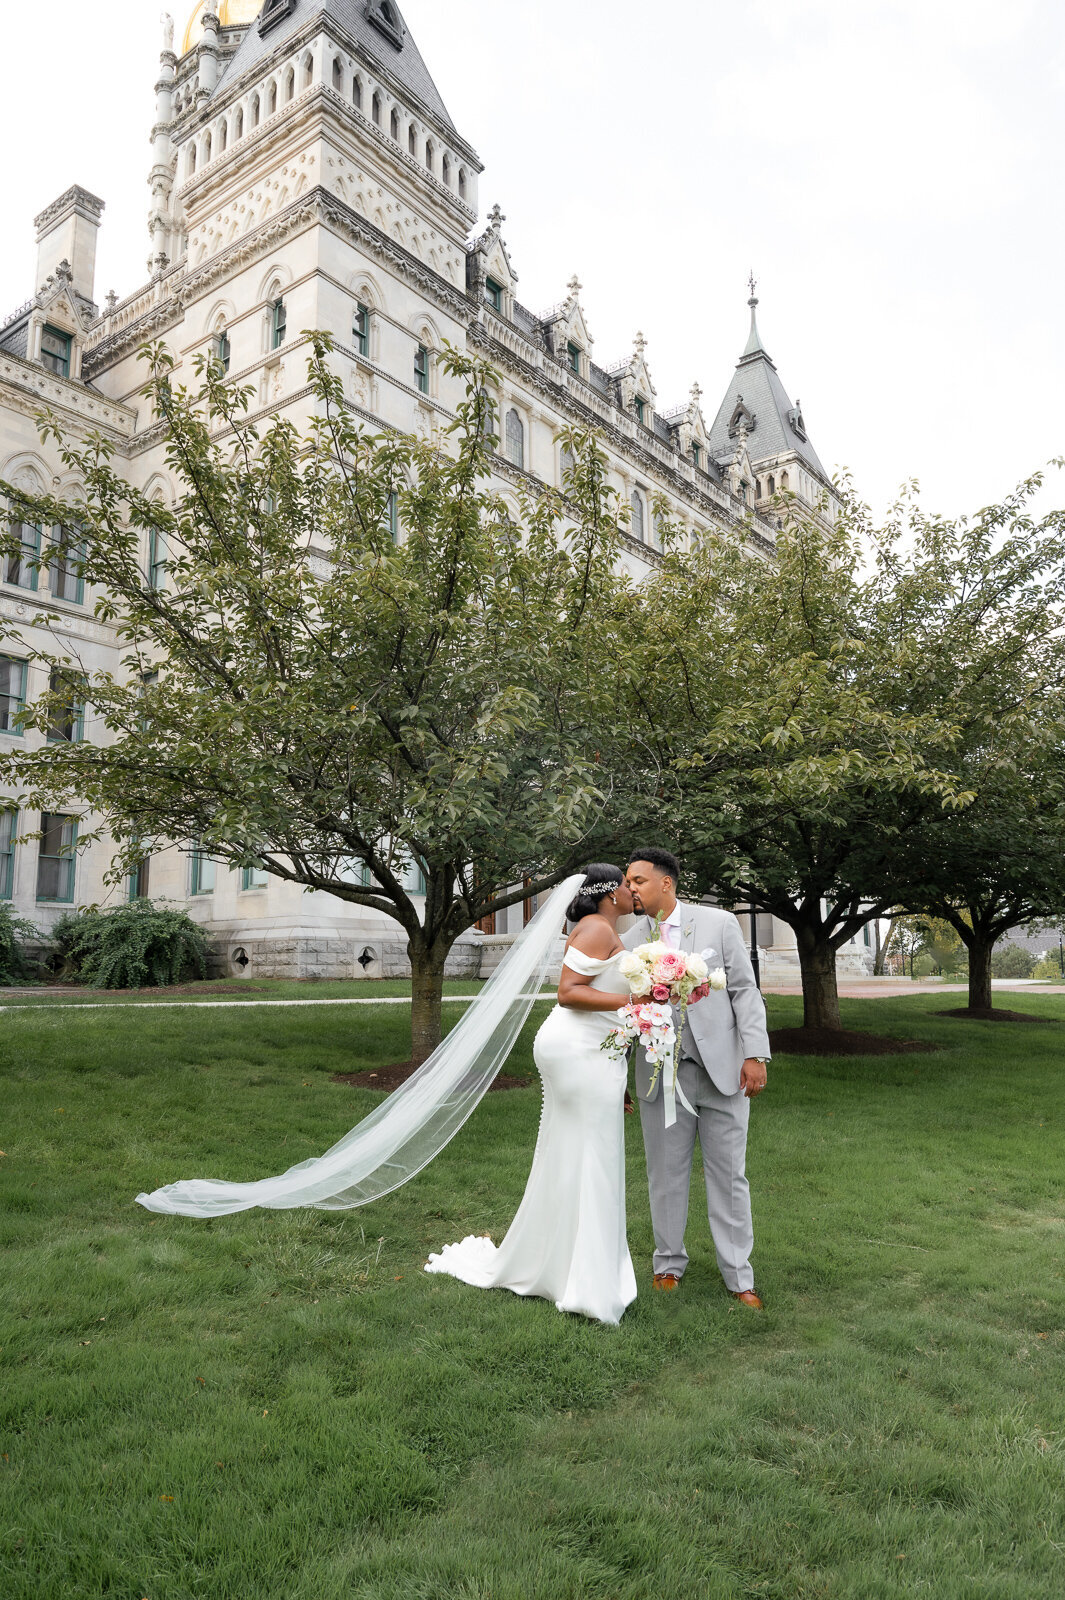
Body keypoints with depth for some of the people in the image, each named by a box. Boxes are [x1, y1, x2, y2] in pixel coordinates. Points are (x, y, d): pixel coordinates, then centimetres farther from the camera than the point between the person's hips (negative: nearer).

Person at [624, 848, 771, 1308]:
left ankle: (738, 1276, 21)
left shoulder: (718, 923, -3)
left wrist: (755, 1054, -10)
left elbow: (744, 991, -2)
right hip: (660, 1075, 2)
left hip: (723, 1070, -1)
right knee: (666, 1175, 10)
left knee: (728, 1176, 7)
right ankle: (668, 1262, 30)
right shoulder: (629, 942, 3)